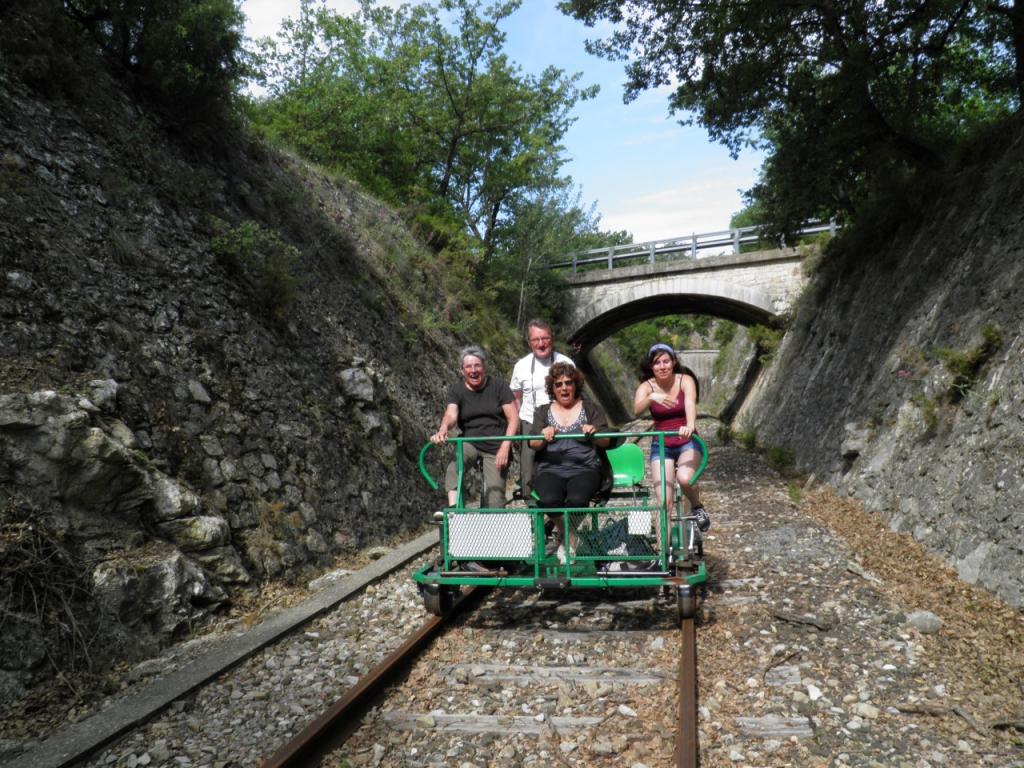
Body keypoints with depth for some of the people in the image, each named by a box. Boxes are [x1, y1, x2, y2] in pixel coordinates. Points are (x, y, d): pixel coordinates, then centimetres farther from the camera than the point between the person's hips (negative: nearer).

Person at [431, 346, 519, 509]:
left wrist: (505, 447, -17)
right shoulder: (456, 390, 0)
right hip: (469, 443, 0)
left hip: (496, 448, 0)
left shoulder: (498, 386, -1)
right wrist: (443, 430, -43)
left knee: (495, 504, -9)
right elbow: (451, 414, -19)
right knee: (456, 462, -35)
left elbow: (513, 418, -5)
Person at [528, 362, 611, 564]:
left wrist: (594, 433, -14)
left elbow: (606, 442, 8)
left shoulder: (591, 409, 17)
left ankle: (567, 541, -6)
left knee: (577, 499, -33)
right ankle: (564, 535, -1)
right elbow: (533, 444, 8)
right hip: (551, 469, 1)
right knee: (549, 500, -32)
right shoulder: (543, 412, 20)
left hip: (584, 469, -1)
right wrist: (544, 437, -15)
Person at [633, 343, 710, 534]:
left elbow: (690, 404, -29)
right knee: (664, 500, -9)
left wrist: (690, 426, -49)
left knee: (684, 478, -30)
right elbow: (636, 410, -25)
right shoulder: (647, 387, -6)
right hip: (661, 446, 1)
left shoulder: (685, 380, -9)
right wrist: (651, 398, -46)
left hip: (687, 442, -1)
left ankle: (697, 507, 2)